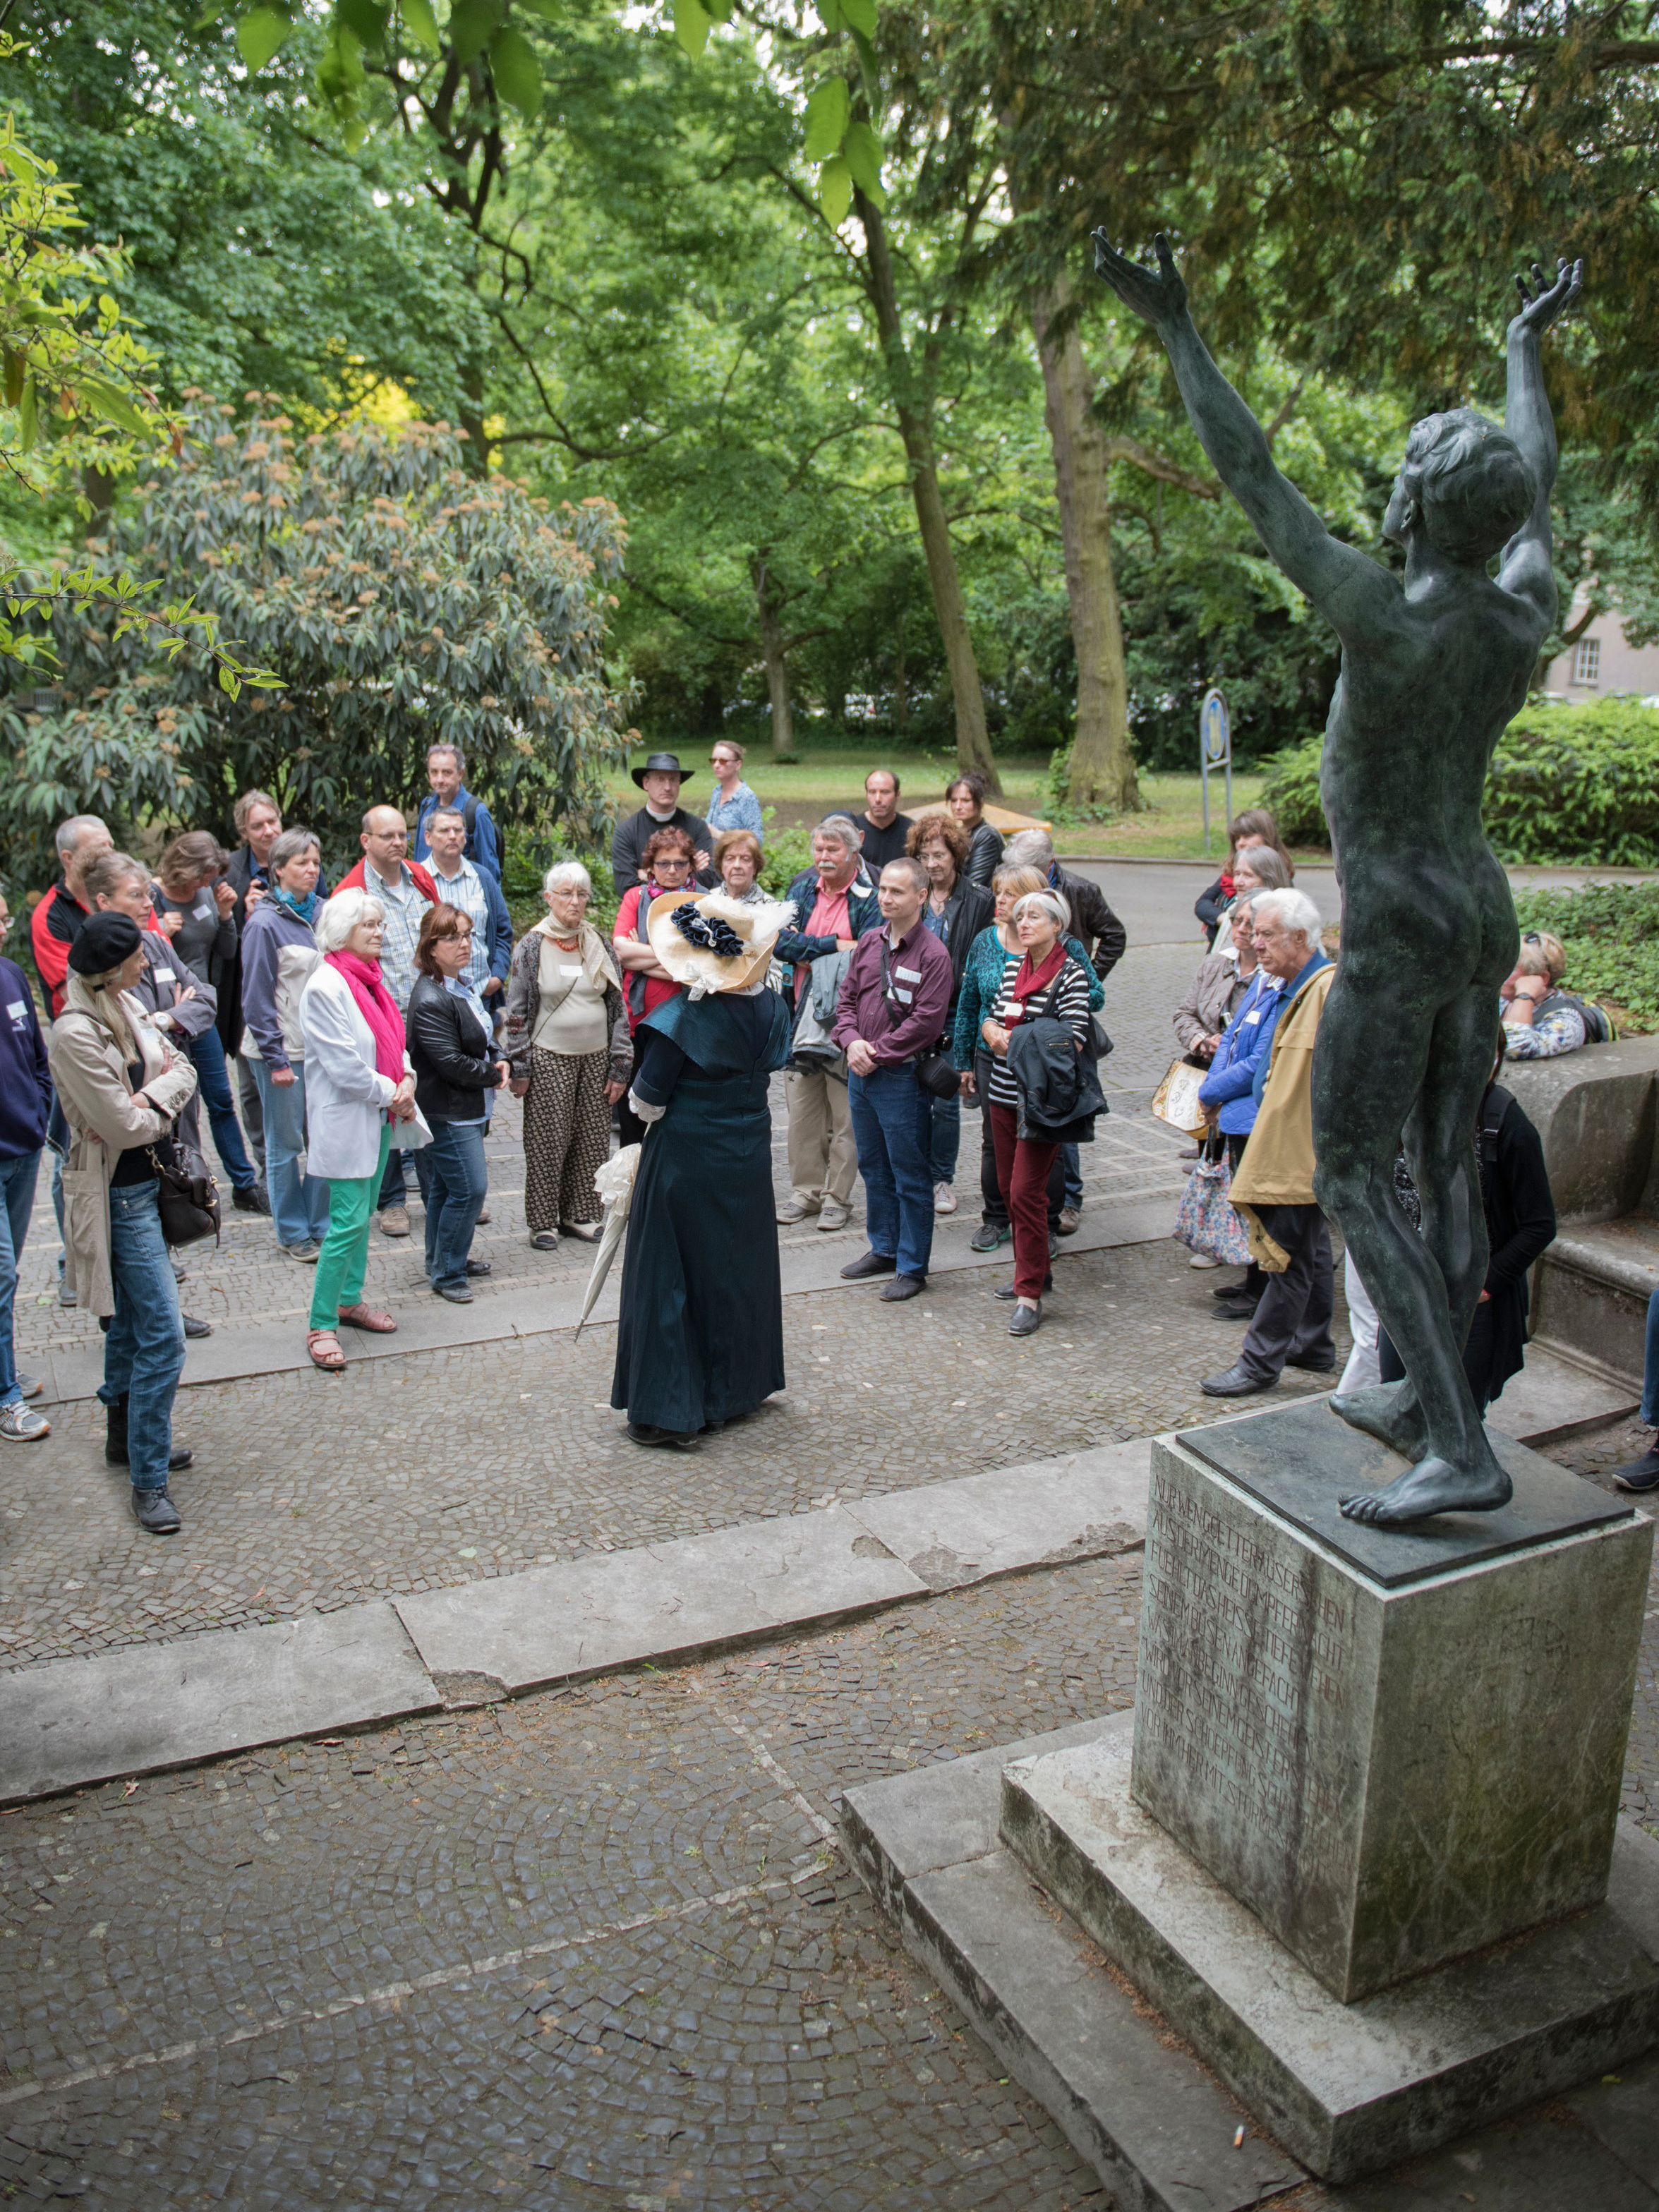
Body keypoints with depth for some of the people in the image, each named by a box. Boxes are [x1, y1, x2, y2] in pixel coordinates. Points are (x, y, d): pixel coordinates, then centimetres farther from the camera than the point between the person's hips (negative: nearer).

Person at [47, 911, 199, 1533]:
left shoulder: (126, 1007, 4)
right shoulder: (75, 1033, -22)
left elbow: (182, 1068, 5)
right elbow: (125, 1126, -21)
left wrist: (149, 1098, -15)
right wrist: (160, 1102, -2)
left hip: (145, 1183, 9)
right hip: (118, 1196, -9)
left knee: (130, 1324, 22)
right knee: (162, 1337, -7)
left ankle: (125, 1436, 38)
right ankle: (148, 1480, 3)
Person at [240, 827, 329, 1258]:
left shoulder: (322, 911, 7)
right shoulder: (265, 923, -10)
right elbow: (257, 997, -10)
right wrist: (275, 1059, -12)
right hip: (284, 1050, -5)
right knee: (286, 1144, 6)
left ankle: (321, 1225, 22)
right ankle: (293, 1233, 18)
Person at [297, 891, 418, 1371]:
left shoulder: (369, 979, 10)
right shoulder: (325, 987, -18)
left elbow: (392, 1037, 15)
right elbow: (344, 1066, -21)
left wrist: (407, 1079, -4)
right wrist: (391, 1093, -11)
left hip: (378, 1118, 9)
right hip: (345, 1120, -9)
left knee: (363, 1214, 17)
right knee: (348, 1221, -8)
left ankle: (351, 1300, 32)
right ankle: (321, 1325, 3)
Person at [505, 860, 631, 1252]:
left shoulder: (599, 944, 7)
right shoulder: (532, 946, -2)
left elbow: (618, 1008, 9)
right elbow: (516, 1012, -2)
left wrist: (620, 1068, 4)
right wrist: (519, 1068, -7)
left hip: (596, 1058, 3)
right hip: (549, 1058, -3)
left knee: (592, 1140, 6)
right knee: (548, 1142, 0)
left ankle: (580, 1214, 20)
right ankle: (543, 1222, 11)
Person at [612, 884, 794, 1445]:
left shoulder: (682, 1018, -21)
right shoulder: (770, 1007, -5)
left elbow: (646, 1100, -13)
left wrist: (644, 1102, 8)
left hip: (685, 1156, -6)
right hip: (749, 1156, 6)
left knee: (671, 1277, 5)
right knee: (741, 1267, 19)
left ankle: (670, 1411, 9)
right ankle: (736, 1389, 33)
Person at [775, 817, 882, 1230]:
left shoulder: (870, 895, -5)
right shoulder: (802, 886, 8)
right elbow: (780, 939, -6)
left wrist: (810, 957, -14)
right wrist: (833, 946, -14)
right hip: (802, 1012, 4)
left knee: (845, 1111, 3)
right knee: (801, 1107, 10)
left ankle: (838, 1197, 14)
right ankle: (806, 1190, 23)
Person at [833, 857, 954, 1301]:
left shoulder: (933, 954, -12)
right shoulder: (869, 943, 8)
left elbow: (925, 1022, -17)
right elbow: (848, 997, 12)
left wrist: (878, 1053, -15)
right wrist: (851, 1041, -6)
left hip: (902, 1076, -7)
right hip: (861, 1072, 7)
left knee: (911, 1176, 2)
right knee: (873, 1167, 18)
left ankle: (912, 1266, 11)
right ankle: (883, 1248, 33)